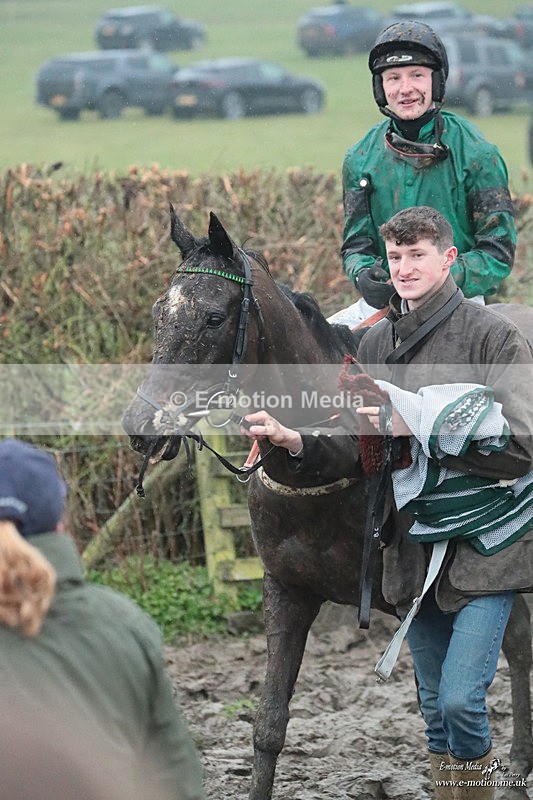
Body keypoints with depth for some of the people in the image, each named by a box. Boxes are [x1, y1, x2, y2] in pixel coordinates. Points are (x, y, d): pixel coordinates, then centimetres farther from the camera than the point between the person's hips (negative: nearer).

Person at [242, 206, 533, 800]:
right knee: (435, 708, 13)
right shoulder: (376, 344, 7)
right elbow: (355, 448, 5)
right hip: (414, 546, 5)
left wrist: (419, 426, -20)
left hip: (485, 544, -5)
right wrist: (299, 442, -15)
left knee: (461, 701, -14)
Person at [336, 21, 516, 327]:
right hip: (382, 302, 3)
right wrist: (363, 275, -15)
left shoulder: (476, 155, -5)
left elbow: (498, 253, -6)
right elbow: (357, 244, 10)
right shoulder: (361, 159, 6)